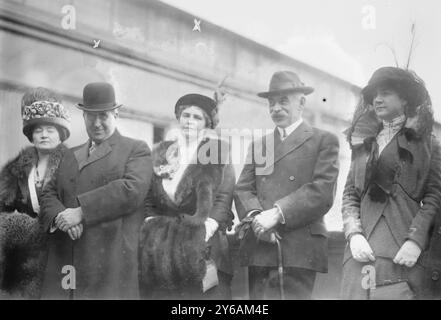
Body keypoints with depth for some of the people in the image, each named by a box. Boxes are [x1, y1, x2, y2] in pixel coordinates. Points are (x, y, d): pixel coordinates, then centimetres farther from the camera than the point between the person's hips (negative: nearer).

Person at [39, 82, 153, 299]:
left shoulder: (136, 149, 5)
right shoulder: (70, 155, 23)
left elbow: (132, 189, -12)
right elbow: (49, 193, 15)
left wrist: (81, 212, -15)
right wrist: (60, 216, -9)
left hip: (111, 262, -4)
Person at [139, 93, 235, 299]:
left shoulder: (217, 150, 6)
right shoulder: (162, 151, 15)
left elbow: (224, 197, -1)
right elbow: (149, 199, 15)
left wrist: (208, 227, -13)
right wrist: (151, 224, 0)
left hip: (204, 243, -2)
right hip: (162, 247, 2)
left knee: (207, 292, -10)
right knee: (163, 293, -5)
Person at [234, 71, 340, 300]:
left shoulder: (324, 140, 7)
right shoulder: (258, 145, 22)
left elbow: (323, 189, -6)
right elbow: (243, 188, 11)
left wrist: (277, 213, -14)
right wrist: (255, 216, -10)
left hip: (300, 249, -4)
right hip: (259, 247, 4)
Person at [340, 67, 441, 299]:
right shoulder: (362, 142, 20)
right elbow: (350, 194, 13)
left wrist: (416, 240, -13)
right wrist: (354, 234, -5)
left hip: (401, 253, -3)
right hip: (361, 251, 3)